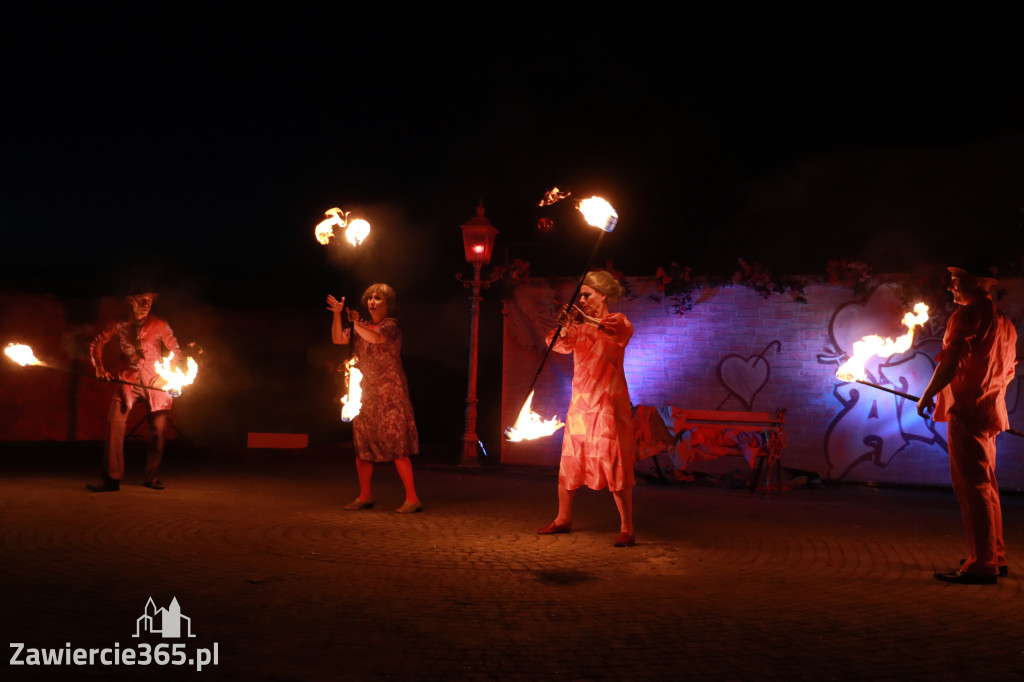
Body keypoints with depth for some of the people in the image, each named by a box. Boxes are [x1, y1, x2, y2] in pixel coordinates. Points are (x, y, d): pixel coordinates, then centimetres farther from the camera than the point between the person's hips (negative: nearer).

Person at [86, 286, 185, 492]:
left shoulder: (159, 324, 4)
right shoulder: (120, 326, 5)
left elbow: (175, 349, 4)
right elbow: (96, 344, 13)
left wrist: (183, 372, -10)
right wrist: (99, 368, 0)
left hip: (154, 382, 0)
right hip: (128, 381, 0)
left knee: (158, 429, 0)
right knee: (114, 423, -14)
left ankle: (151, 477, 17)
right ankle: (112, 479, -9)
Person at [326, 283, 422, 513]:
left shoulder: (390, 325, -5)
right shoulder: (363, 326, 16)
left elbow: (376, 338, -25)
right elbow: (338, 339, 10)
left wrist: (355, 322, -18)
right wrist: (337, 314, -3)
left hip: (390, 393, -7)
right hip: (366, 393, 7)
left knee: (396, 446, -10)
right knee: (361, 444, 8)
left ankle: (412, 498, -7)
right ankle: (364, 496, 19)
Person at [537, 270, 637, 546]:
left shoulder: (617, 321, -1)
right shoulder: (579, 326, 14)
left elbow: (620, 330, -25)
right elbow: (560, 345, 1)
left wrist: (586, 319, -37)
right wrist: (564, 328, -20)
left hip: (607, 404, -6)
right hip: (580, 404, 6)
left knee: (614, 466, -9)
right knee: (568, 464, 9)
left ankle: (627, 529, -6)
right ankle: (563, 519, 23)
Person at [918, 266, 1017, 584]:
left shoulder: (968, 314, -11)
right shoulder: (1004, 321, 17)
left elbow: (950, 361, -18)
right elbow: (1008, 370, 22)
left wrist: (927, 397, -10)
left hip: (968, 409, -10)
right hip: (990, 411, 10)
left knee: (973, 486, -10)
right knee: (986, 484, 17)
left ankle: (981, 565, -11)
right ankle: (995, 557, 24)